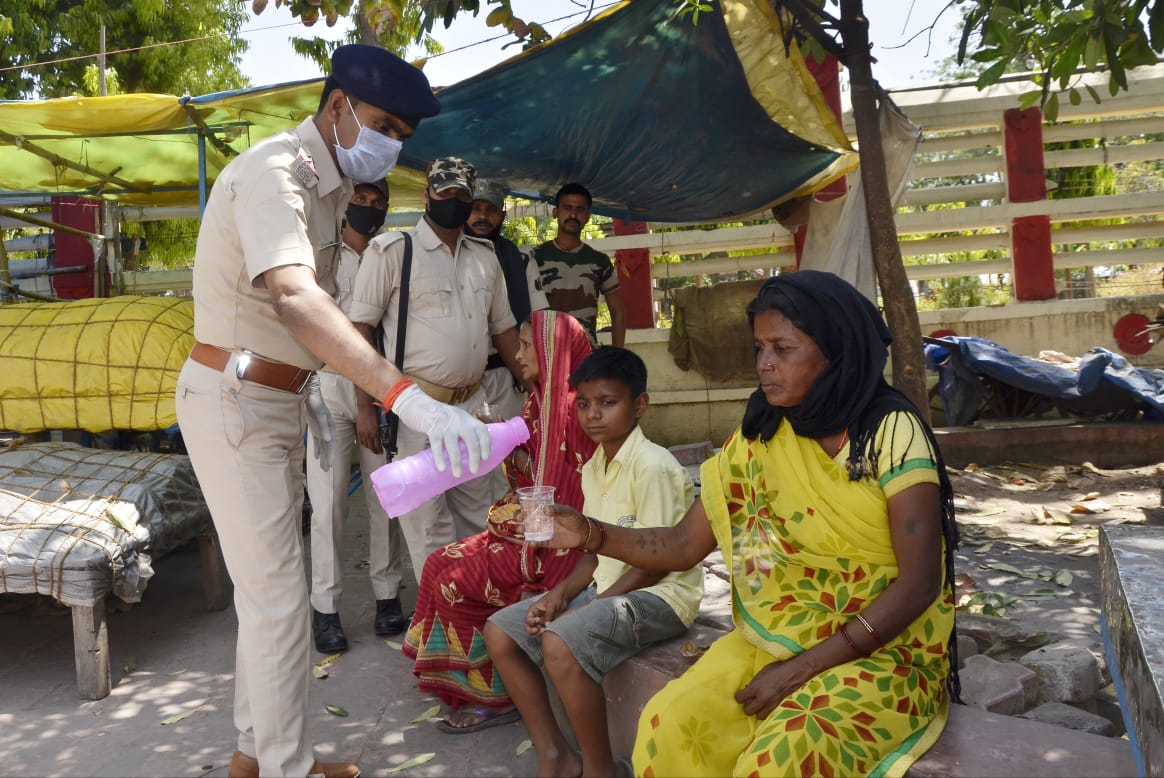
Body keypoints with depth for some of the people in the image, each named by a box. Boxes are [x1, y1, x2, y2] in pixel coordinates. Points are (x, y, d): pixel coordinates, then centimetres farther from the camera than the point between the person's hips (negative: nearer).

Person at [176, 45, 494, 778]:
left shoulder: (329, 186, 10)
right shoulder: (274, 173, -22)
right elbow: (294, 298, -42)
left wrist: (307, 387, 14)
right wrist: (409, 399, -52)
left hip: (275, 400, 10)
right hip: (233, 404, -9)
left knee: (270, 584, 16)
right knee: (278, 596, -5)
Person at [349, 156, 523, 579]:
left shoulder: (484, 256, 13)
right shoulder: (391, 250, -4)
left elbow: (503, 327, 18)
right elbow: (360, 327, -7)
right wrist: (365, 406, -12)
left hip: (472, 404, 6)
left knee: (480, 517, 12)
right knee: (428, 525, 0)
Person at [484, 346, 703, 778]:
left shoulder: (653, 466, -18)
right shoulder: (592, 468, 9)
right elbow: (595, 551, 12)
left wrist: (590, 608, -18)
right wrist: (561, 593, -5)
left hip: (658, 594, -9)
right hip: (605, 588, 9)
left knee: (562, 643, -32)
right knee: (499, 631, 2)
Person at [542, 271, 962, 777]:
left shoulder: (891, 432, -14)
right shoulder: (758, 437, 1)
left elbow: (919, 584, -17)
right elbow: (684, 546, 1)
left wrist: (802, 668, -21)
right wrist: (591, 534, -17)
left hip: (885, 650, -4)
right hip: (776, 639, 4)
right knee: (668, 725, -18)